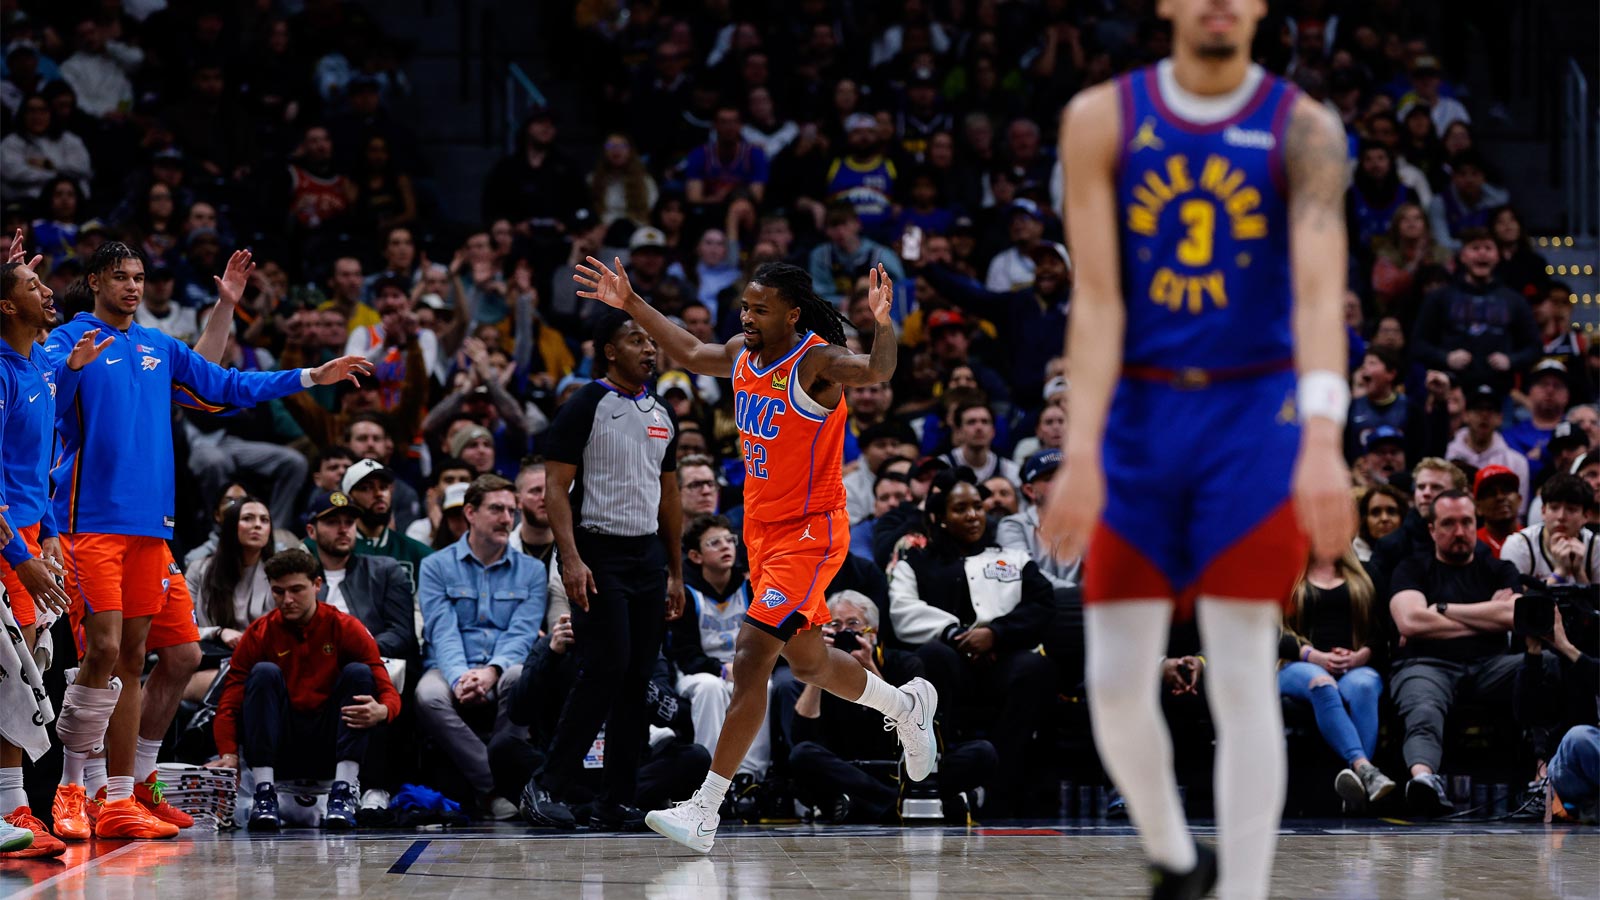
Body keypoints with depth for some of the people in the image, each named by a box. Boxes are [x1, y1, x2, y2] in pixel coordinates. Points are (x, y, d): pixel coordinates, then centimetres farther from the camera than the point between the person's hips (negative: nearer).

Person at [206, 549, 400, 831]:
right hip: (279, 750, 0)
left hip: (329, 746, 0)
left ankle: (344, 792, -28)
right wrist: (229, 753, -24)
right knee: (265, 672, -21)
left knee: (358, 672, -18)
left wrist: (381, 711, -32)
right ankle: (265, 794, -30)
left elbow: (388, 691, -6)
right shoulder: (259, 633, 1)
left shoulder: (345, 628, -1)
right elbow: (230, 700, -6)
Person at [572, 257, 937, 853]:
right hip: (763, 529, 9)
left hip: (811, 531, -9)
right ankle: (907, 706, 49)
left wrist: (882, 326, -58)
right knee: (807, 661, 22)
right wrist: (631, 305, 23)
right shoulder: (744, 355, 3)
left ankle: (704, 813, -18)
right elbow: (691, 353, 24)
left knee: (751, 657, -17)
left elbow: (877, 372, -39)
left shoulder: (817, 363, -20)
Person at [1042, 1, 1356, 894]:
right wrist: (1081, 452, -15)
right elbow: (1097, 299, -5)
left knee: (1243, 678, -6)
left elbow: (1319, 290, -19)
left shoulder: (1303, 131, -6)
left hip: (1253, 416, -2)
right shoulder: (1102, 119, -1)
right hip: (1139, 415, 2)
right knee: (1116, 685, 3)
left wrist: (1323, 437, -33)